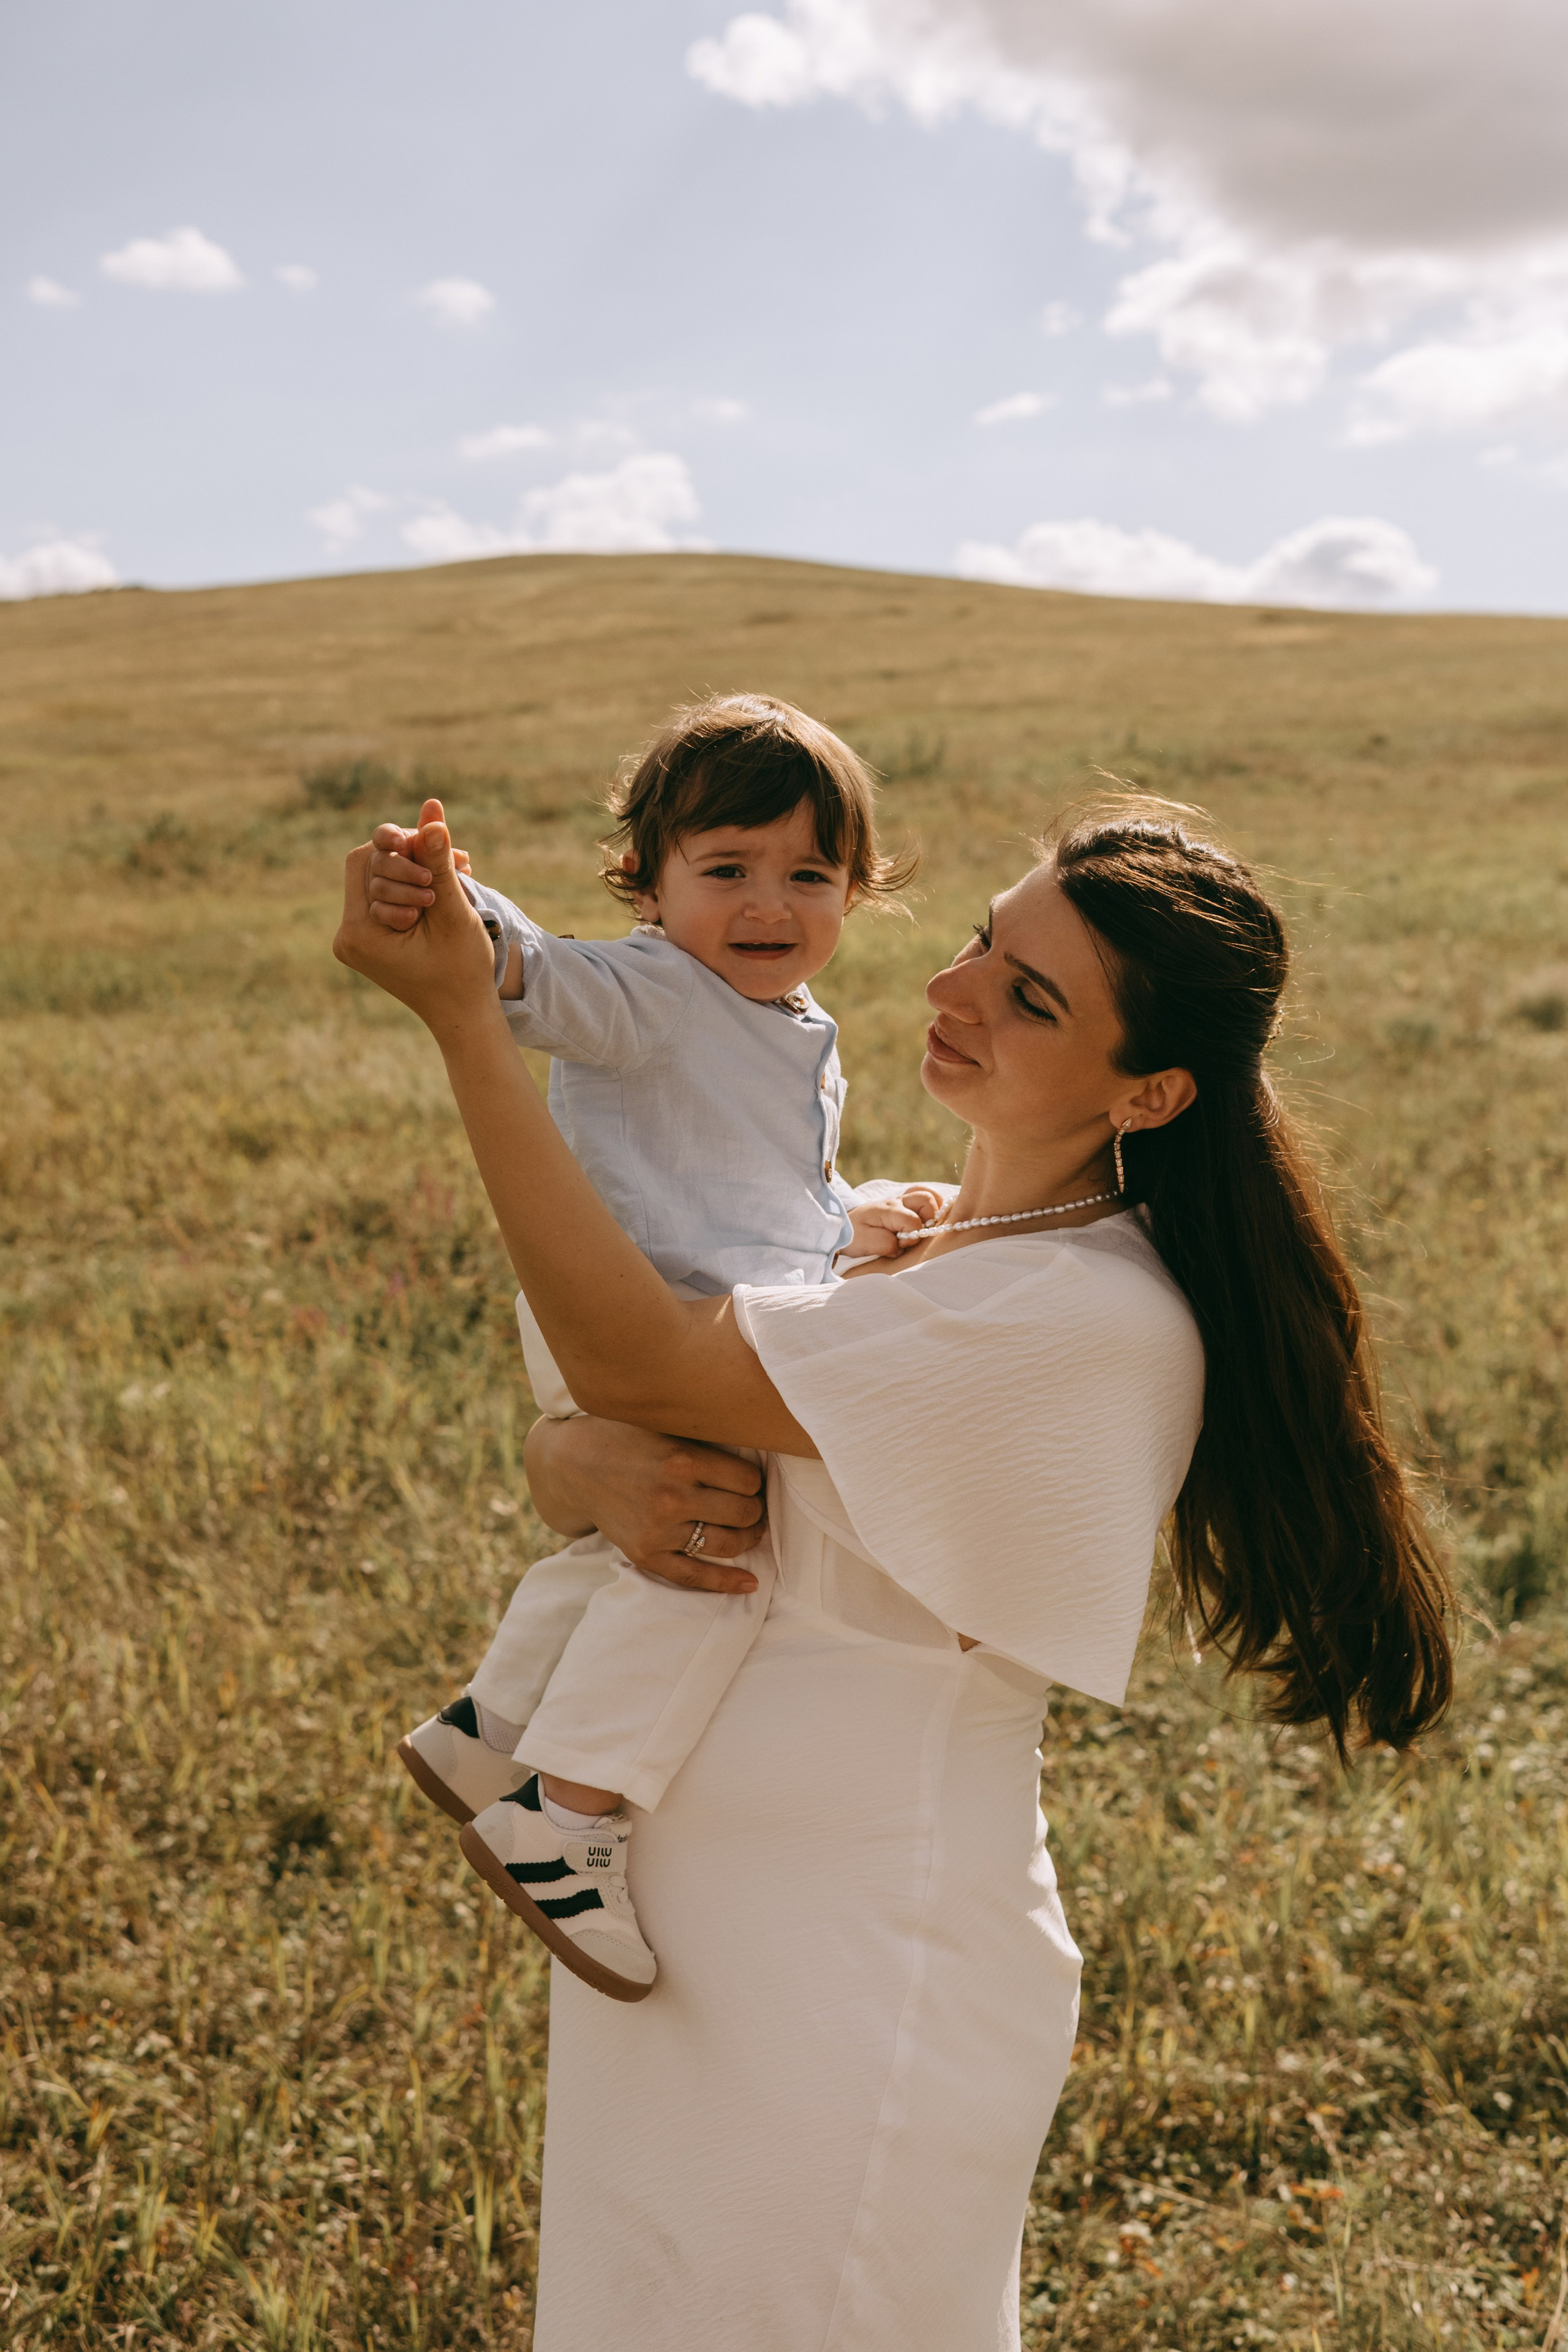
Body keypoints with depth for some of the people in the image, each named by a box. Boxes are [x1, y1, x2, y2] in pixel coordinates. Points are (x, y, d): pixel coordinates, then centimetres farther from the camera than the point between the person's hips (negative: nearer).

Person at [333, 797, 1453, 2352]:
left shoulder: (1096, 1320, -23)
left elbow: (634, 1360, -24)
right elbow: (576, 1429, 6)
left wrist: (459, 1011, -24)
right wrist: (583, 1466, -18)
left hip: (851, 1986, -8)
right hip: (679, 1925, 8)